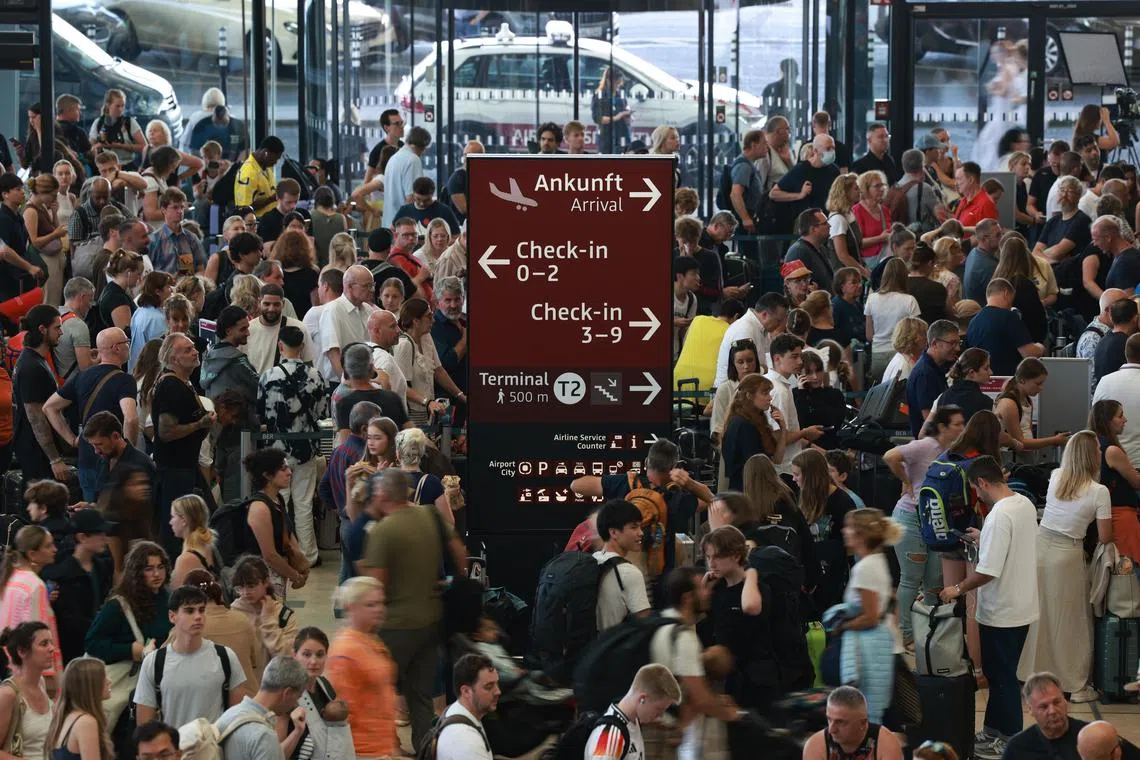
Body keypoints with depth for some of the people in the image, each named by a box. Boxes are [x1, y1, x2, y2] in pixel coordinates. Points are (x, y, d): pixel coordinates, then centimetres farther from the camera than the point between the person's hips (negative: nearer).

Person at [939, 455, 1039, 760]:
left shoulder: (999, 517, -26)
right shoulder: (1026, 504, 2)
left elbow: (988, 571, -27)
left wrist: (958, 589, -14)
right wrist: (983, 540, 23)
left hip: (1001, 613, -9)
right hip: (1022, 606, 9)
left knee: (1002, 677, 4)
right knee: (1000, 674, 20)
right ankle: (994, 730, 29)